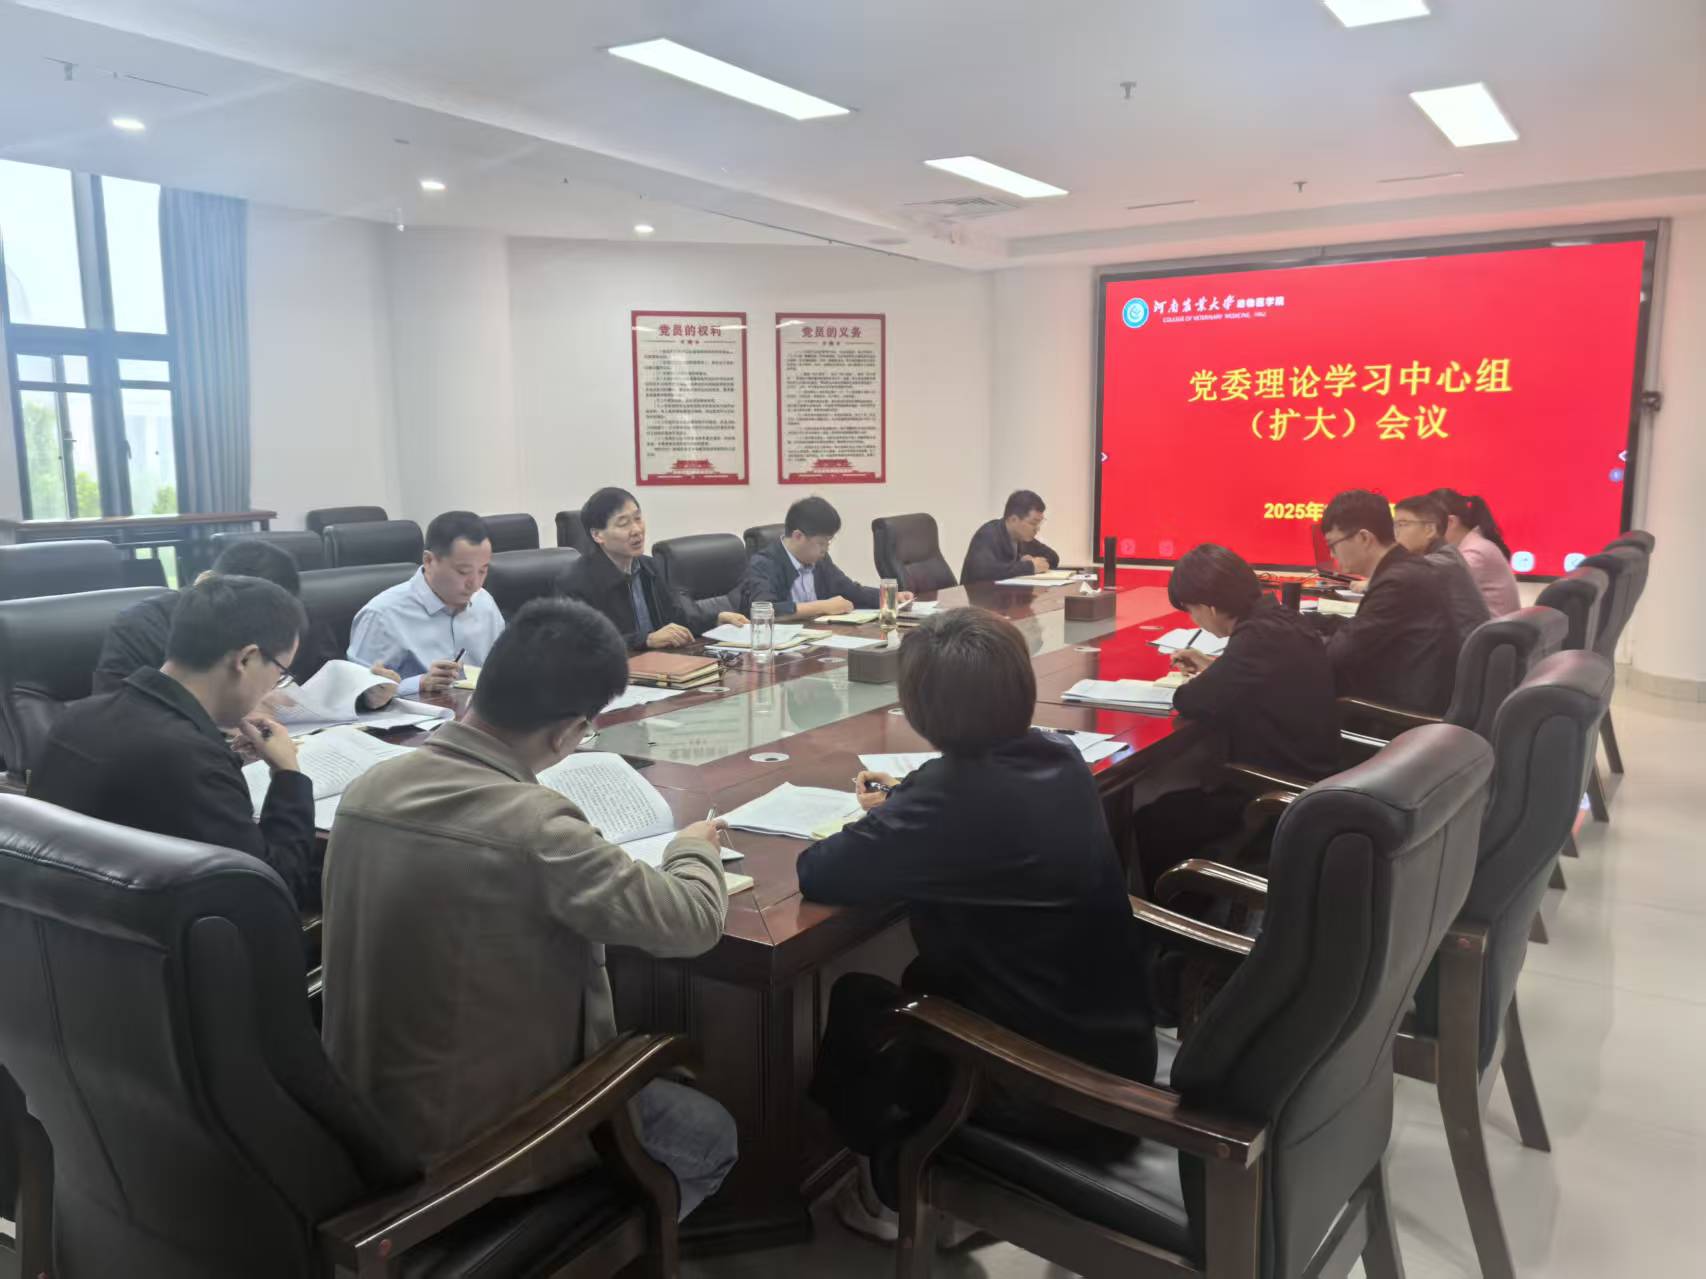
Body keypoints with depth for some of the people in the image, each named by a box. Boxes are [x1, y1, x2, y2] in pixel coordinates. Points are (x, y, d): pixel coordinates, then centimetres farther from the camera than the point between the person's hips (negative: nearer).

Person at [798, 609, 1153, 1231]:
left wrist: (876, 827, -3)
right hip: (1117, 1047, 7)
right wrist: (903, 803, 15)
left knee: (853, 1002, 14)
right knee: (923, 979, 26)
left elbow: (818, 874, -22)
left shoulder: (955, 792, -27)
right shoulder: (1060, 757, -3)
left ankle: (904, 1184, 31)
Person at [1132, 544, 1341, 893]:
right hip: (1307, 781, 9)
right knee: (1179, 799, 22)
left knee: (1151, 821, 2)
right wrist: (1214, 667, 14)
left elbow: (1190, 703, -23)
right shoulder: (1287, 623, 3)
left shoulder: (1260, 636, -25)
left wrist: (1204, 678, -3)